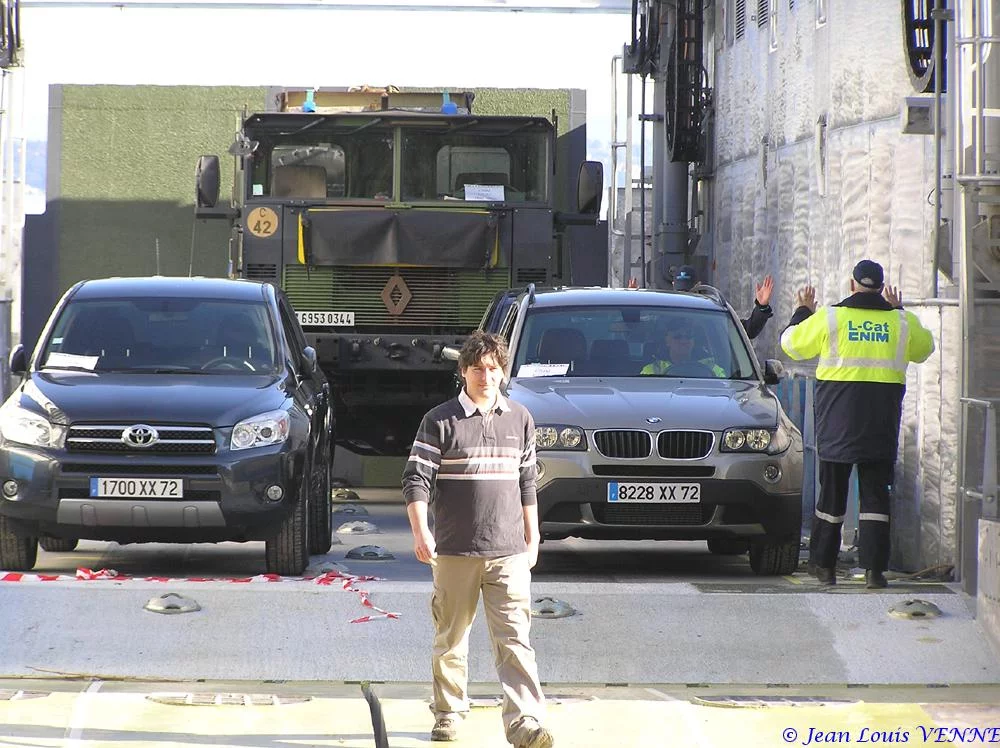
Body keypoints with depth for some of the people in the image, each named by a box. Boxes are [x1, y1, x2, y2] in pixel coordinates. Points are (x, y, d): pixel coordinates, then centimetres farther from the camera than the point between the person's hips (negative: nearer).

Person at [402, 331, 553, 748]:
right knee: (451, 639, 10)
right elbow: (416, 480, -5)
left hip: (509, 552, 1)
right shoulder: (440, 421, -2)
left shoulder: (519, 419, 10)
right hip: (455, 552, -1)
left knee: (514, 640, -9)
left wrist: (533, 538, 17)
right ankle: (449, 713, 27)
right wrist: (420, 532, -18)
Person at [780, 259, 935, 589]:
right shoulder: (902, 322, 2)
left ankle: (824, 564, 14)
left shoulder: (829, 318, -3)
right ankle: (874, 569, -4)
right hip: (881, 420, 1)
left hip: (837, 414, -1)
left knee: (832, 490, 9)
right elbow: (923, 348, 23)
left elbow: (792, 344, 8)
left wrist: (802, 311, 25)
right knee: (875, 494, 3)